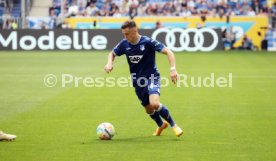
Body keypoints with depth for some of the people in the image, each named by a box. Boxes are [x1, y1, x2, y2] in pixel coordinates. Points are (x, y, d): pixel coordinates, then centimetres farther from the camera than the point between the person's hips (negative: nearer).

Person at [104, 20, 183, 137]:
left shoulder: (147, 42, -18)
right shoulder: (124, 44, -4)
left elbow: (168, 52, -20)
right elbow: (112, 54, 15)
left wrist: (173, 69, -33)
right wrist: (109, 63, -7)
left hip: (152, 78, -5)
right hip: (138, 81, 5)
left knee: (154, 104, -28)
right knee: (149, 109, 14)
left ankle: (173, 125, -5)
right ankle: (161, 125, 47)